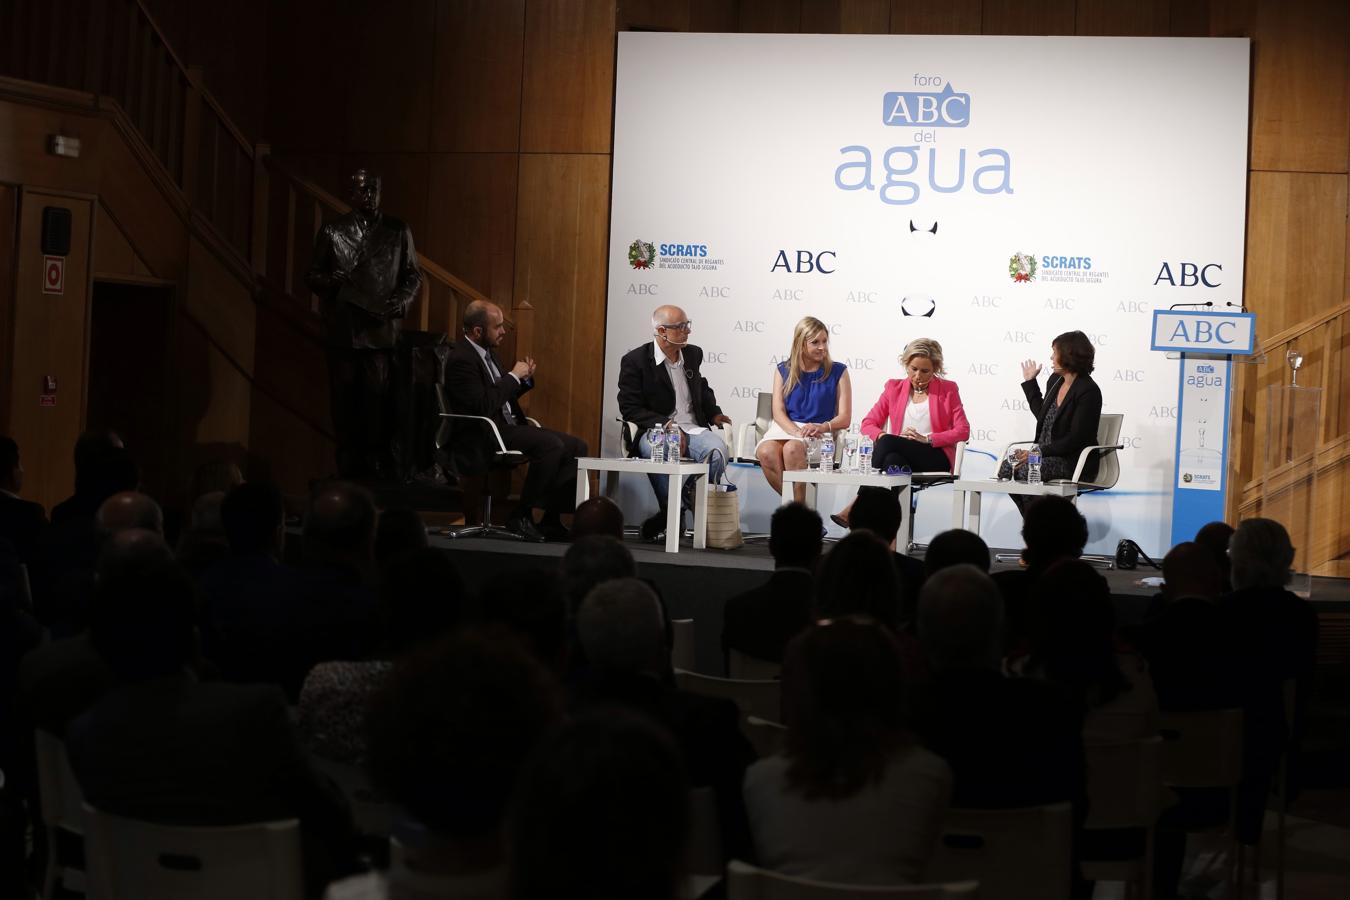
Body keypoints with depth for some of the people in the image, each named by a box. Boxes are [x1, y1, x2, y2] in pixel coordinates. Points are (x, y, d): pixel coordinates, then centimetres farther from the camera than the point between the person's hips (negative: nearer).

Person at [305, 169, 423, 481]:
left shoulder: (398, 231, 10)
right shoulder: (332, 232, 8)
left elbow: (413, 275, 13)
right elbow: (312, 275, 10)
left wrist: (402, 299, -7)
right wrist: (329, 280, -12)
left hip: (383, 332, 0)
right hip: (343, 331, 0)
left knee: (380, 402, -7)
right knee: (345, 405, 1)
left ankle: (380, 472, -2)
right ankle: (349, 474, 6)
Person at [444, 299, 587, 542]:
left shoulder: (486, 353, 16)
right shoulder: (462, 360, -14)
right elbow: (484, 407, -23)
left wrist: (524, 379, 6)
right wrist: (513, 376, -14)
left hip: (508, 428, 10)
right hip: (484, 440, -10)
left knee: (576, 447, -2)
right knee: (551, 444, -30)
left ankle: (551, 520, -3)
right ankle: (521, 516, -18)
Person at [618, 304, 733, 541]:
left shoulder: (693, 354, 14)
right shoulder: (635, 361, -4)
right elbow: (630, 409, -8)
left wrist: (713, 413, 14)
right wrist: (666, 425, -19)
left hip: (693, 429, 4)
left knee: (719, 451, -29)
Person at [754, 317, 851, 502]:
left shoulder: (837, 371, 8)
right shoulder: (783, 370, 13)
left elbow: (845, 418, 3)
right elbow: (779, 413, 3)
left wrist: (822, 427, -18)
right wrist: (797, 432, -17)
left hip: (819, 434, -2)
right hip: (785, 428, 2)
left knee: (792, 448, -37)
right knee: (766, 451, -33)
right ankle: (796, 503, -21)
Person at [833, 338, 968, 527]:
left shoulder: (948, 389, 8)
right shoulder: (894, 387, 16)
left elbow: (963, 431, 1)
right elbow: (868, 424, 12)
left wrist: (927, 439, -13)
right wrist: (883, 436, -11)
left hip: (936, 459, -2)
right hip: (902, 456, 2)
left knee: (888, 443, -32)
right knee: (892, 459, -38)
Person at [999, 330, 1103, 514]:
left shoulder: (1088, 391, -14)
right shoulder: (1055, 381, 12)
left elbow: (1075, 440, -18)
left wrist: (1038, 452, -22)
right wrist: (1030, 382, 26)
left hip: (1074, 462, -8)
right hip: (1045, 455, 8)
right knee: (1006, 467, -18)